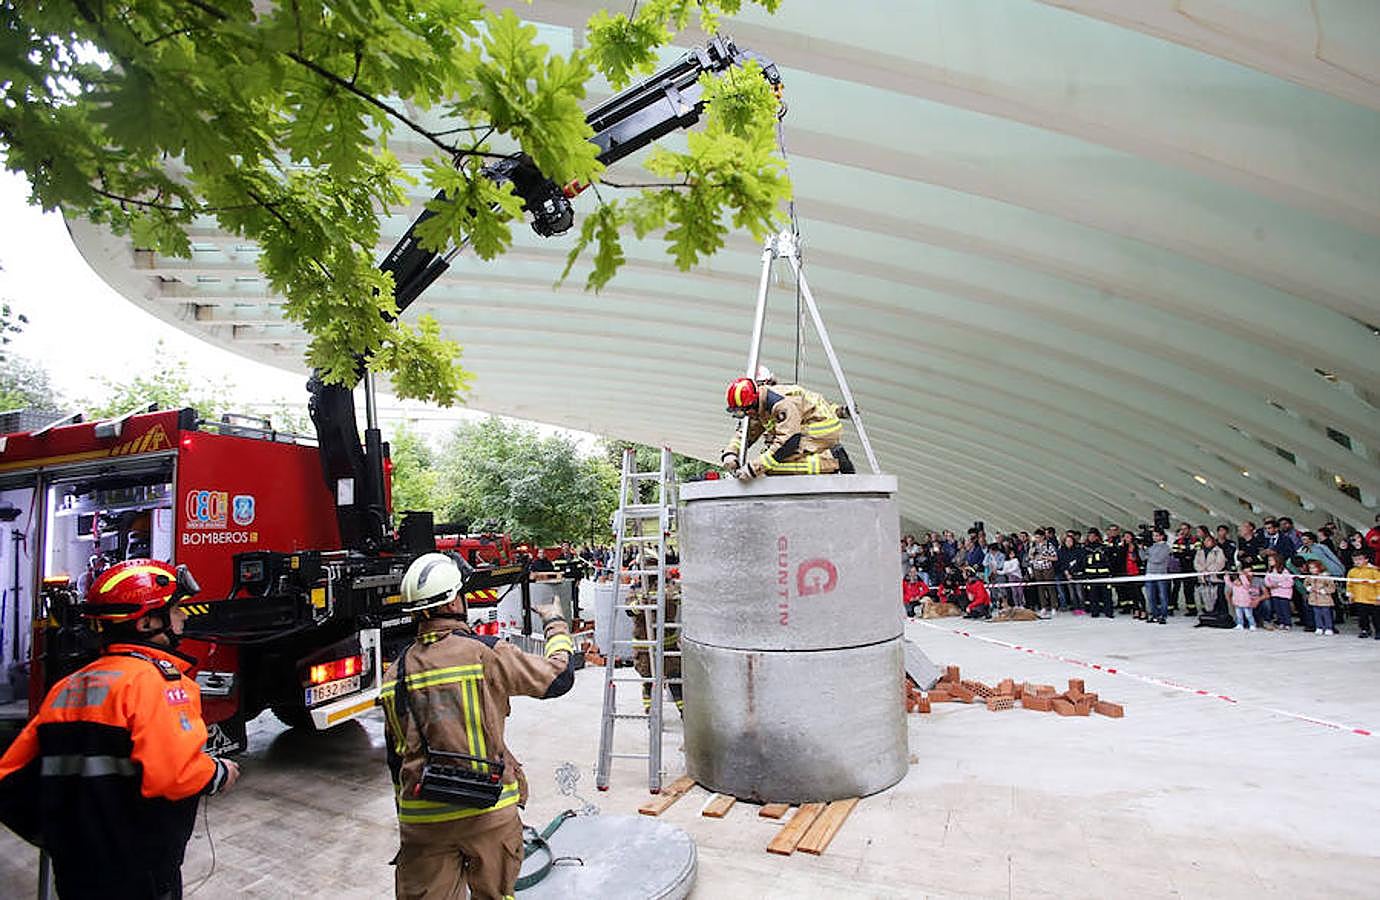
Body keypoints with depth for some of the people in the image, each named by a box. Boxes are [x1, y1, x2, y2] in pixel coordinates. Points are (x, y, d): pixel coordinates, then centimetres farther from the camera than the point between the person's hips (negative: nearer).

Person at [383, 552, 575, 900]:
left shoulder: (395, 674, 3)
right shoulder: (485, 654, -13)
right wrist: (555, 624, 13)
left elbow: (396, 757, 12)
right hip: (489, 810, -3)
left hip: (422, 820, 4)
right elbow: (559, 676, -3)